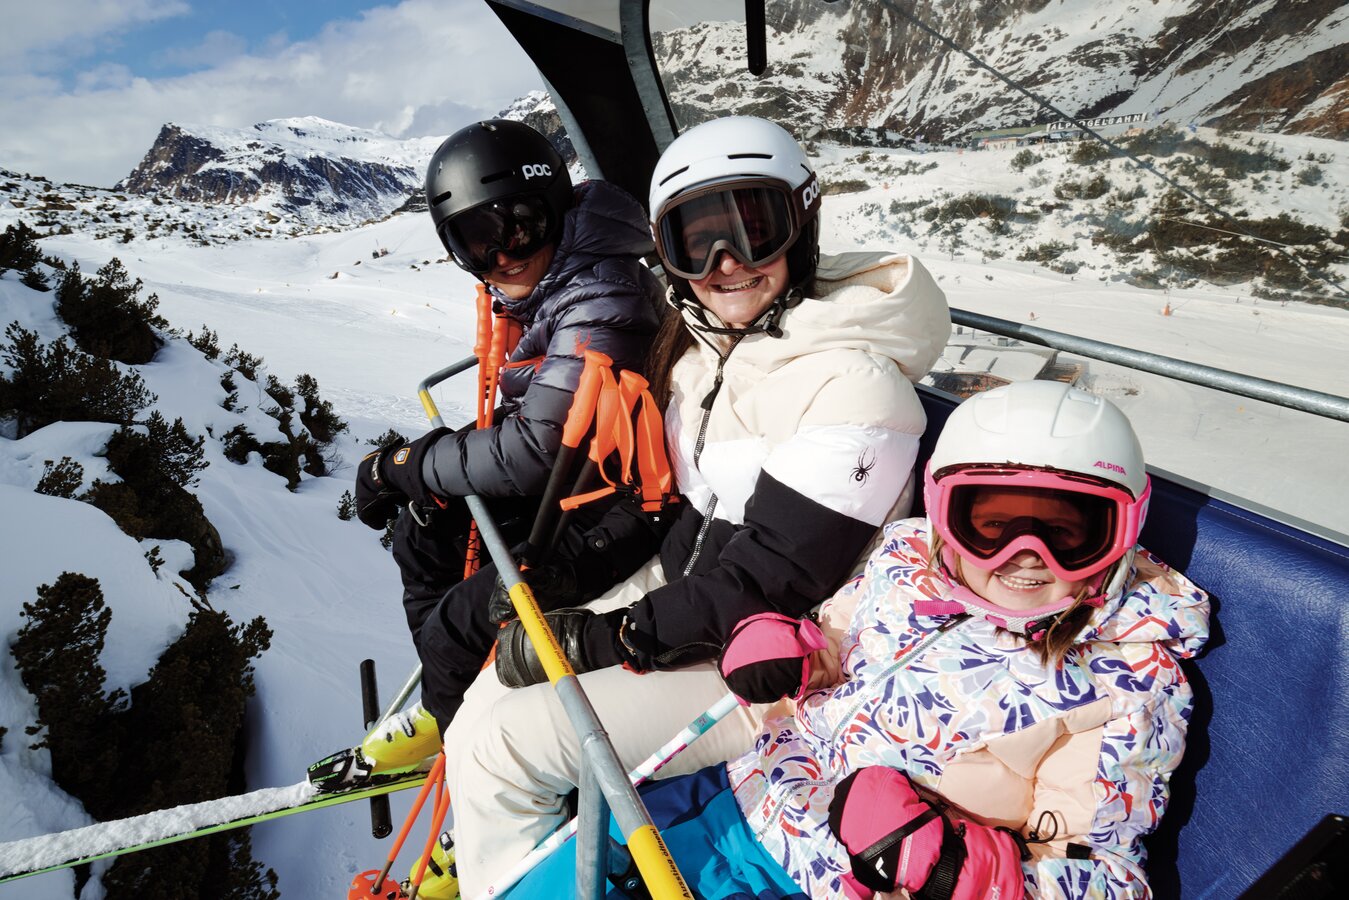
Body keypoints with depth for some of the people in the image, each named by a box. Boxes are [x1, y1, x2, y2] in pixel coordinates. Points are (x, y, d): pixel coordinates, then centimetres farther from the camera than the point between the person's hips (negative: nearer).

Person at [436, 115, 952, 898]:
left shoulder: (848, 385, -24)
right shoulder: (704, 341, 1)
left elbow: (767, 584, -24)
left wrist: (603, 638, -19)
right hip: (680, 586, 8)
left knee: (500, 748, -10)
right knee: (490, 702, 8)